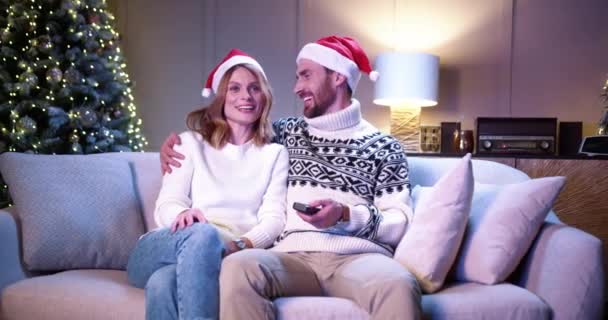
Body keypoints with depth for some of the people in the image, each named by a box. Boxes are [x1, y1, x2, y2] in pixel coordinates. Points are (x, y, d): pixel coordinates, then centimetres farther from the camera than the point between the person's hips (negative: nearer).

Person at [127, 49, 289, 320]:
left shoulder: (275, 154, 19)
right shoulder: (190, 143, 20)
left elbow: (274, 218, 4)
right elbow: (166, 206, 8)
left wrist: (241, 245, -19)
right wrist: (183, 214, -20)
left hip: (233, 255, -1)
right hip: (163, 252, 1)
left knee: (163, 282, -36)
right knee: (202, 233, -39)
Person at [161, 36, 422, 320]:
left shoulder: (383, 147, 15)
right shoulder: (287, 132, 24)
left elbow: (401, 223, 7)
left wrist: (347, 215, -10)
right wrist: (178, 145, 22)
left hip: (358, 255, -2)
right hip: (294, 254, 3)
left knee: (399, 286, -39)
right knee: (237, 267, -32)